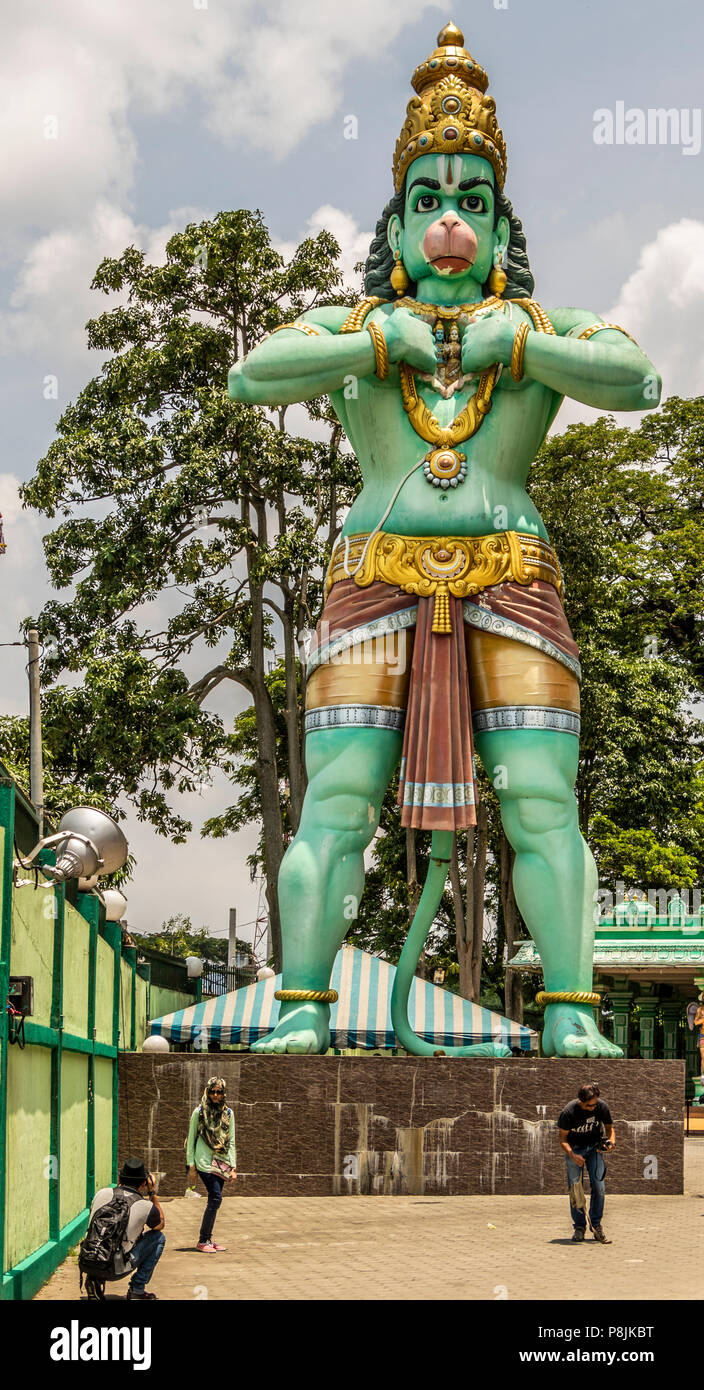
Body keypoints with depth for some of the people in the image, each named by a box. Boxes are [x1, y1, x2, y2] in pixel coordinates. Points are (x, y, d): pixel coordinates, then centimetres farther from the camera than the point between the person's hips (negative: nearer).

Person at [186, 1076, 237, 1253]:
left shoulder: (228, 1113, 10)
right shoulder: (199, 1112, -1)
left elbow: (231, 1142, 12)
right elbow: (191, 1139, 1)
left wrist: (233, 1167, 6)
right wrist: (191, 1166, -3)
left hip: (221, 1162, 5)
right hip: (205, 1161, -5)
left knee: (214, 1200, 4)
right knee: (216, 1197, -15)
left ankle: (207, 1239, 13)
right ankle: (202, 1241, -9)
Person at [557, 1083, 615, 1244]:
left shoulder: (602, 1107, -17)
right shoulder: (568, 1112, -24)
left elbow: (609, 1127, 2)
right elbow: (563, 1139, -14)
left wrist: (611, 1140, -20)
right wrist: (572, 1155, -31)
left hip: (594, 1146, 2)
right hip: (575, 1148, -2)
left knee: (599, 1187, -8)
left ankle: (596, 1225, 4)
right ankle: (579, 1227, 4)